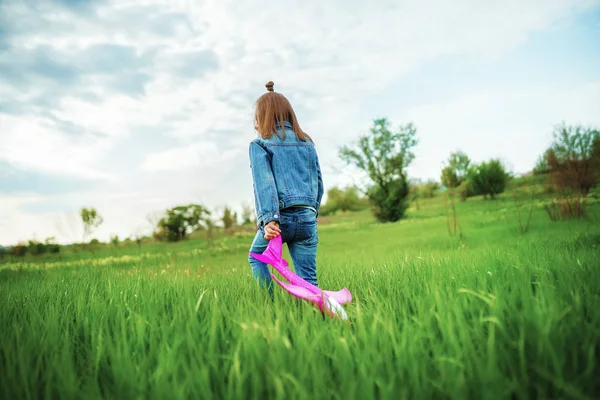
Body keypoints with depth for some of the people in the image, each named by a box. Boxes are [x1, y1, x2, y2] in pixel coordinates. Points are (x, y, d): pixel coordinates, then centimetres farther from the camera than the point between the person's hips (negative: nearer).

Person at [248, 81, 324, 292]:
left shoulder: (259, 145, 2)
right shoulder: (307, 142, 14)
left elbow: (264, 182, -12)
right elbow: (318, 182, 14)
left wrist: (268, 218, -20)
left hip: (280, 217, -3)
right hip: (307, 217, 3)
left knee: (256, 257, 25)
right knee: (307, 278, 7)